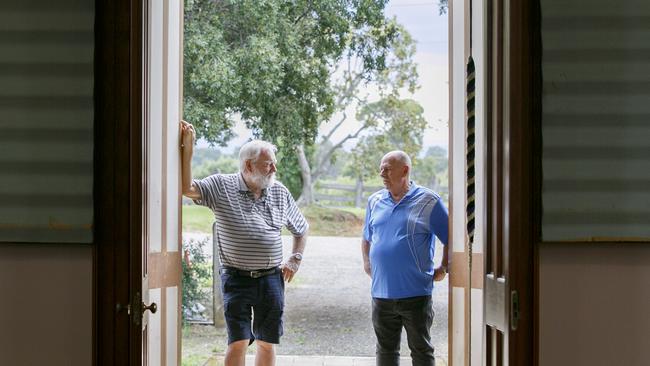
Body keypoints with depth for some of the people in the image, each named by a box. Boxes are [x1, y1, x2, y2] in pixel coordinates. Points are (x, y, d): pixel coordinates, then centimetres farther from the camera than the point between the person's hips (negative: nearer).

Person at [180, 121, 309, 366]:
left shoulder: (280, 193, 8)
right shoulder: (222, 186, -3)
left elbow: (301, 229, 21)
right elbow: (188, 188, -19)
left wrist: (295, 260, 10)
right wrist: (187, 148, -24)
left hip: (271, 279, 4)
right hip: (237, 279, -4)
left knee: (267, 342, 10)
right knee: (239, 342, -8)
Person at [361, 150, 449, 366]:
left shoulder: (428, 201, -4)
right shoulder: (375, 201, 10)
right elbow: (367, 238, 25)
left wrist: (444, 268, -2)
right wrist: (367, 263, 14)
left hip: (416, 294, -4)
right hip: (382, 293, 4)